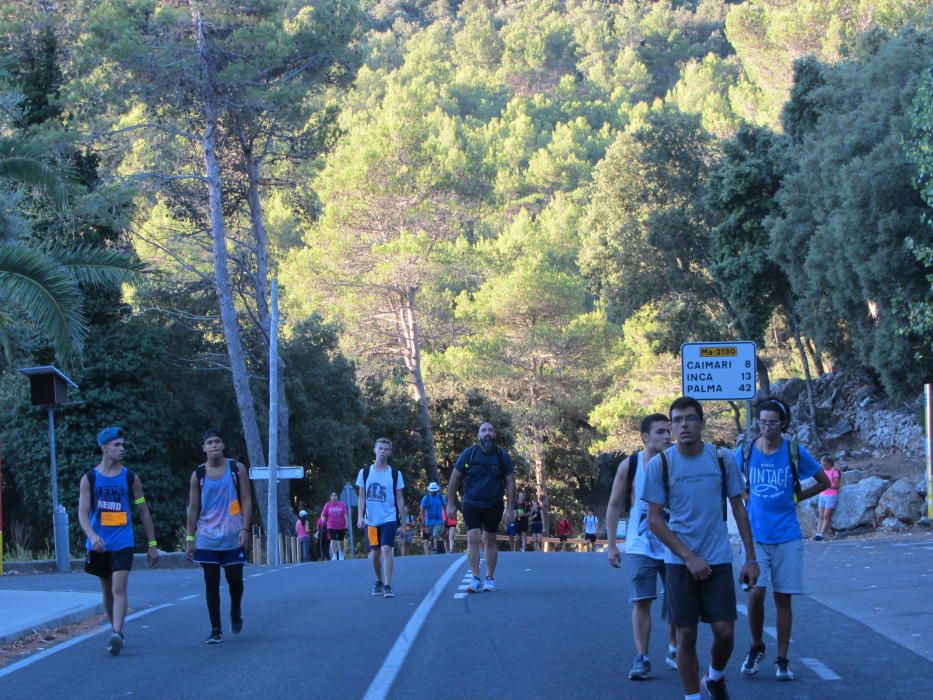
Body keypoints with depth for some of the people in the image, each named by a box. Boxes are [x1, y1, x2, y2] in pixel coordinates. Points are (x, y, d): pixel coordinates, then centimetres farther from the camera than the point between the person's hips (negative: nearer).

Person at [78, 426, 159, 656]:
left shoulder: (131, 478, 4)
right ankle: (115, 630, 27)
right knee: (107, 590, 13)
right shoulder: (89, 479, 2)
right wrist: (92, 535, -24)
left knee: (119, 588, -16)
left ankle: (117, 634, -26)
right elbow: (82, 513, -5)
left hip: (123, 543, -2)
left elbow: (143, 512, 9)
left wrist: (152, 544, 8)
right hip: (99, 544, 2)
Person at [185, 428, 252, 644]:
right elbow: (193, 508, 6)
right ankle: (215, 630, 5)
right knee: (211, 583, 0)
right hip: (207, 539, 1)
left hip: (233, 537, -1)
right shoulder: (198, 475, 3)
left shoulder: (237, 469, 1)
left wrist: (245, 529, -10)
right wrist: (190, 539, 1)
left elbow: (246, 499, -1)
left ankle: (236, 613, 33)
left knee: (235, 580, 3)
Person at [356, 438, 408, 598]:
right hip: (371, 519, 2)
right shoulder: (365, 472, 4)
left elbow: (399, 498, 3)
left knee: (386, 549, -15)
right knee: (375, 552, 9)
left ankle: (387, 586, -16)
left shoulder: (395, 474, 1)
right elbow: (362, 496, 5)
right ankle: (379, 581, 30)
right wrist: (360, 516, -5)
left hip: (389, 518, -2)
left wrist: (403, 520, -1)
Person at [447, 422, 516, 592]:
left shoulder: (502, 456, -3)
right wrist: (451, 504, -1)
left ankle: (490, 579, 20)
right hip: (471, 503, -1)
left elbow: (510, 482, 0)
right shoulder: (469, 453, -5)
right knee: (473, 539, -12)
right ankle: (475, 580, -14)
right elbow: (455, 478, 0)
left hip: (493, 506, 1)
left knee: (490, 540, 9)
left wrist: (510, 508, -6)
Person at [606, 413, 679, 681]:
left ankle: (674, 651, 26)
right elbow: (614, 506, 1)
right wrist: (611, 545, -3)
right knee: (642, 602, -5)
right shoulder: (630, 465, -5)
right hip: (640, 546, -2)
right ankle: (641, 659, -2)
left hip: (673, 546, 2)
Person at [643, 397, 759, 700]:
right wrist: (689, 557, -11)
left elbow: (739, 509, 7)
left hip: (718, 560, 1)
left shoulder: (723, 458, 0)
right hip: (679, 562, -1)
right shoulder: (659, 464, -5)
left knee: (724, 631, -2)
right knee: (686, 635, 0)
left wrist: (750, 558, 3)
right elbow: (654, 520, -4)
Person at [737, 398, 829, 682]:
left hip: (787, 537, 0)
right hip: (755, 535, 0)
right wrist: (750, 499, 7)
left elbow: (824, 482, 11)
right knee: (755, 592, -11)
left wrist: (796, 497, 6)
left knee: (783, 597, 3)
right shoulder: (746, 452, 1)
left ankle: (782, 659, 11)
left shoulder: (795, 453, -2)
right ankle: (756, 648, 12)